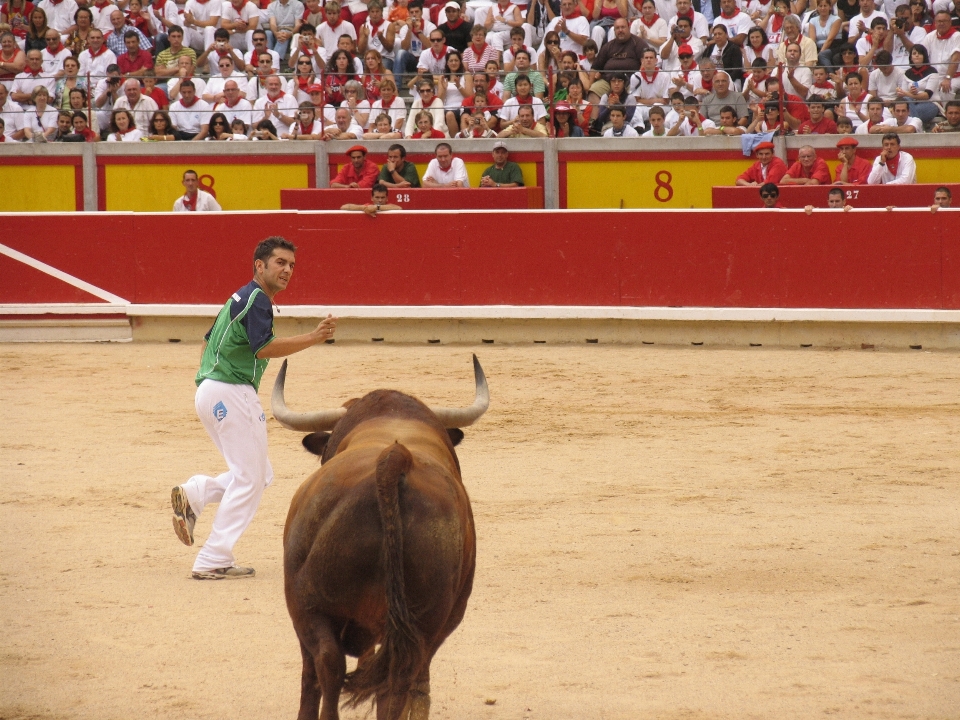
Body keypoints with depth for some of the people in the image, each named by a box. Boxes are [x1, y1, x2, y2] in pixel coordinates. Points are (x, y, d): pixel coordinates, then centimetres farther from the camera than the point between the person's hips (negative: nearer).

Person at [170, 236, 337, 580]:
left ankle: (194, 494, 1)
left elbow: (209, 340, 27)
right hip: (231, 393, -10)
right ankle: (214, 561, -8)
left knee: (259, 474, 16)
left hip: (210, 393, 10)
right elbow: (265, 347, -22)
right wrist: (314, 338, -28)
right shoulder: (256, 298, -11)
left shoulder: (240, 298, 20)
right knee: (250, 478, -6)